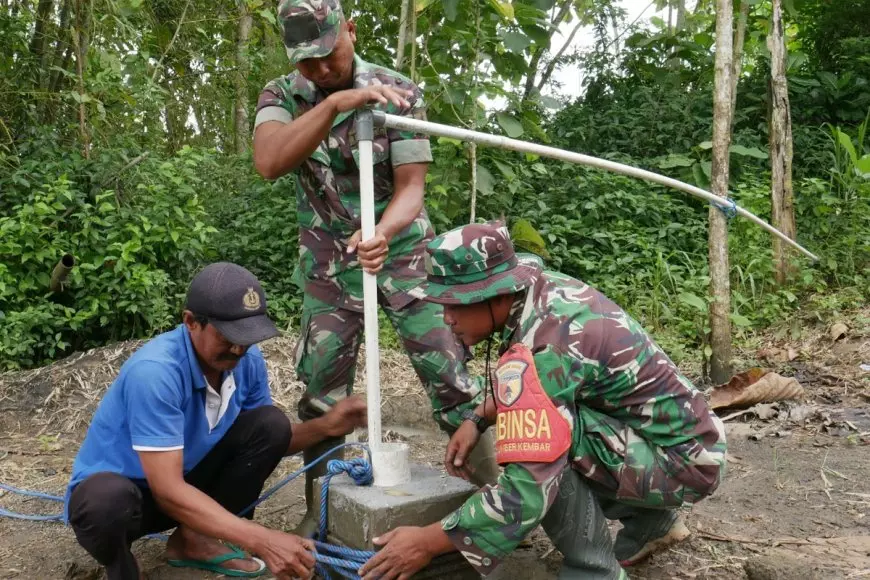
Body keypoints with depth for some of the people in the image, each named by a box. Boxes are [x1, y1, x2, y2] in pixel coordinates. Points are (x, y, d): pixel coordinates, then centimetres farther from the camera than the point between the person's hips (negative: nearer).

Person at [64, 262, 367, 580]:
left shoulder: (248, 360, -13)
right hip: (116, 489, -6)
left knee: (270, 424, -11)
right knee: (108, 499, -40)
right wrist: (261, 540, -40)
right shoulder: (155, 371, -33)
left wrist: (325, 426, -18)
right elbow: (167, 491, -35)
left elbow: (266, 441, 2)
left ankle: (193, 540, 4)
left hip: (184, 480, 6)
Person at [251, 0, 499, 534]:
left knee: (448, 372, -5)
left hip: (403, 251, -1)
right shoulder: (281, 96, -8)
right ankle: (319, 508, 24)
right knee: (321, 393, 6)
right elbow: (269, 163, -29)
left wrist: (382, 234, -37)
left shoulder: (400, 92, -12)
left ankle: (494, 487, 11)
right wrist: (334, 103, -40)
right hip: (328, 264, 2)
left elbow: (411, 188, -16)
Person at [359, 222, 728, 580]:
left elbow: (528, 490, -33)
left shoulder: (543, 349, -30)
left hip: (679, 462, -9)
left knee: (539, 446, -27)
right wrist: (479, 419, 4)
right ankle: (650, 519, 25)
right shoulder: (547, 287, -4)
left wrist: (428, 542, -24)